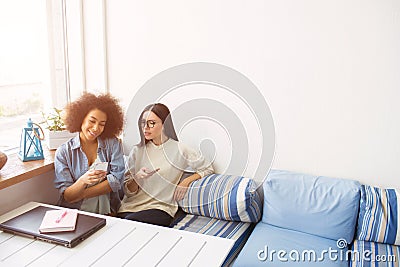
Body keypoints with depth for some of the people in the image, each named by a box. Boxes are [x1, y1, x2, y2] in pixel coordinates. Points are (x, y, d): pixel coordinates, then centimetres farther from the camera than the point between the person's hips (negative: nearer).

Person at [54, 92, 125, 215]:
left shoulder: (113, 144, 5)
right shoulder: (63, 152, 2)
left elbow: (117, 180, -4)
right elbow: (67, 196, -4)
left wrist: (82, 193, -8)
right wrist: (82, 181, -24)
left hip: (107, 212, 1)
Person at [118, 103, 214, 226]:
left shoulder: (179, 150, 1)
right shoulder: (137, 150, 9)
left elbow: (208, 169, 10)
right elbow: (128, 191, 8)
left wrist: (186, 181, -4)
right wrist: (137, 178, -13)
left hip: (161, 208, -3)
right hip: (131, 206, 3)